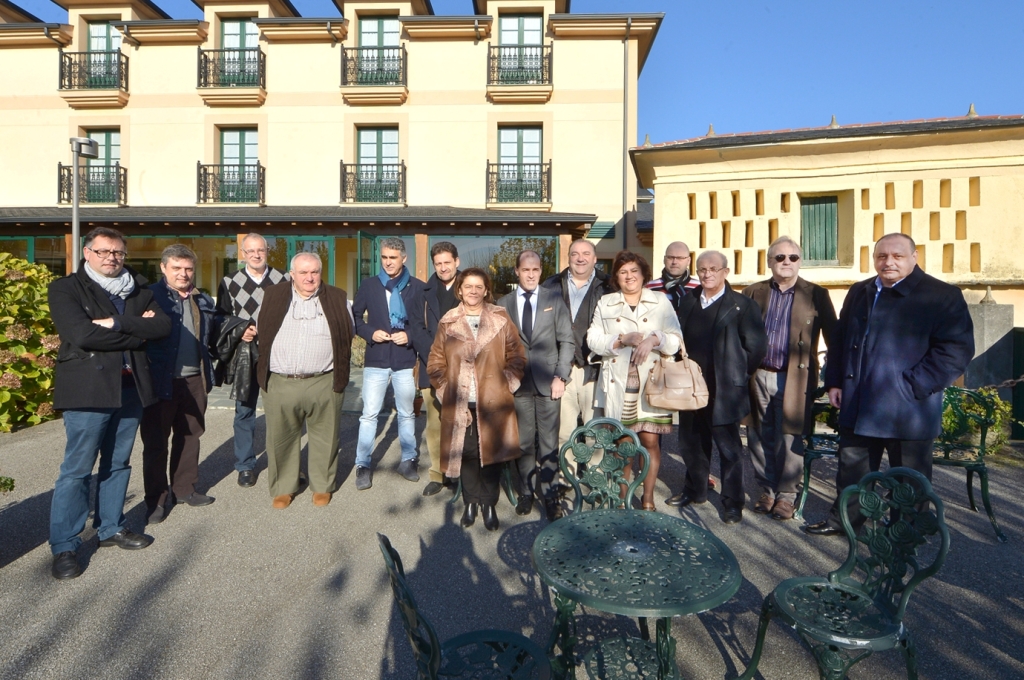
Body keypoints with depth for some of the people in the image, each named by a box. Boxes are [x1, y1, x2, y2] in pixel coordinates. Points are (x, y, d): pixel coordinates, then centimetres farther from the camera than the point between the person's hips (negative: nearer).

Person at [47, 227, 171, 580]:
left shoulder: (138, 290, 12)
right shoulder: (66, 288, -1)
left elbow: (162, 325, -4)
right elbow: (82, 334, -17)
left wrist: (117, 323, -14)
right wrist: (135, 332, -10)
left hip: (131, 387, 5)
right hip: (88, 390, -5)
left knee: (118, 464, 14)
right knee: (77, 469, 0)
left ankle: (111, 528, 29)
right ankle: (64, 547, 12)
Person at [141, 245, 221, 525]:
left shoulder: (203, 300, 11)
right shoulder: (150, 296, -8)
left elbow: (211, 334, 19)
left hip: (194, 380, 6)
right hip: (161, 380, -5)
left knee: (189, 436, 16)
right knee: (155, 442, 7)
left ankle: (184, 489, 31)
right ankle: (156, 499, 19)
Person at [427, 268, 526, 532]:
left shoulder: (501, 321, 3)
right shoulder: (447, 323, 6)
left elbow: (516, 358, 5)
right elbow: (436, 361, 9)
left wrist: (507, 384, -4)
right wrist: (445, 388, 0)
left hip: (493, 403, -1)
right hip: (460, 404, 1)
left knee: (492, 452, 3)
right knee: (465, 453, 4)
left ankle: (489, 504, 21)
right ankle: (471, 501, 24)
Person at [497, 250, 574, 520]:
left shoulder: (554, 300, 5)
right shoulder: (503, 303, 7)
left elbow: (567, 341, 3)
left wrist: (560, 376, -5)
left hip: (548, 382, -1)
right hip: (518, 382, 1)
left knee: (549, 442, 2)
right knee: (523, 441, 7)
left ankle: (549, 495, 14)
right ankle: (526, 492, 22)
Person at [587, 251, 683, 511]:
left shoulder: (661, 301, 8)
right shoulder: (605, 303, 10)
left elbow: (676, 340, 0)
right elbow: (594, 340, 0)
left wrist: (654, 339, -18)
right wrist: (624, 339, -14)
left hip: (651, 384, 0)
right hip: (617, 384, 1)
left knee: (650, 440, 0)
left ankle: (648, 498, 17)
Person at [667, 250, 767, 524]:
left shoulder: (742, 305, -5)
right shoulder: (687, 301, 10)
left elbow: (756, 346, -5)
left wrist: (737, 375, 0)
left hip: (724, 390, -5)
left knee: (728, 447, 4)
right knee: (691, 442, 15)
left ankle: (733, 503, 17)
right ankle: (694, 490, 33)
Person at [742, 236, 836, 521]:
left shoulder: (816, 295, 2)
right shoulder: (753, 292, 8)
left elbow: (833, 337, 2)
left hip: (794, 378, -2)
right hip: (758, 377, 2)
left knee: (790, 439, 4)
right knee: (759, 438, 9)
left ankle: (786, 495, 20)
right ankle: (767, 491, 26)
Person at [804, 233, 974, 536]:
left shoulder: (942, 296, -7)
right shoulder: (859, 292, 11)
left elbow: (957, 350, -15)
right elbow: (839, 339, 16)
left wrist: (912, 387, -20)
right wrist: (834, 382, 8)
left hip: (908, 411, -5)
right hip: (857, 406, 5)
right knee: (852, 468, 17)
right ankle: (843, 518, 34)